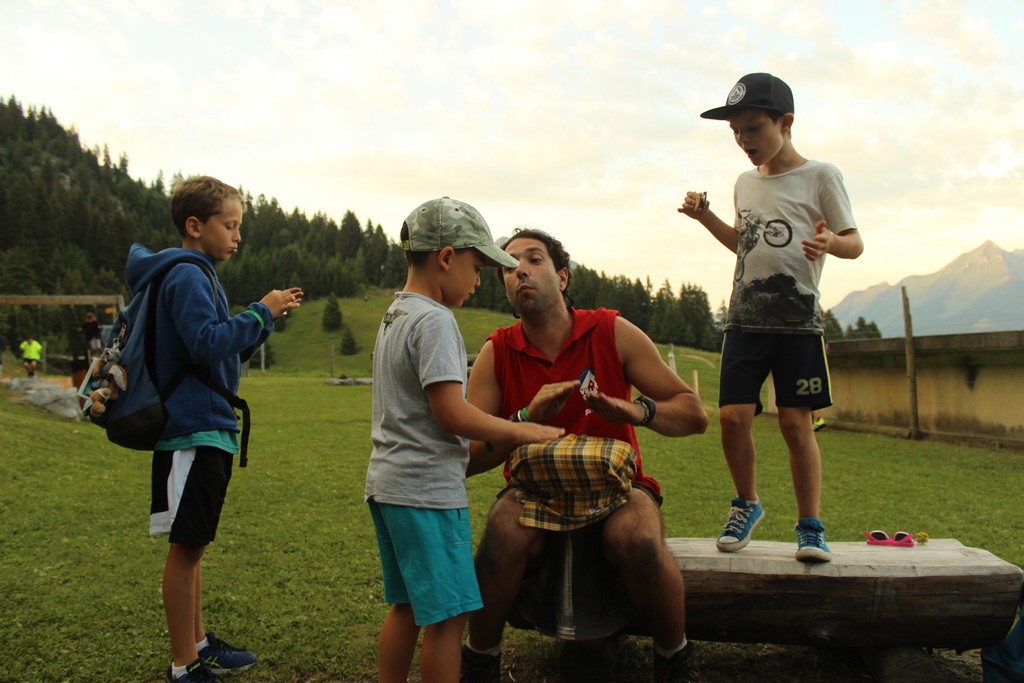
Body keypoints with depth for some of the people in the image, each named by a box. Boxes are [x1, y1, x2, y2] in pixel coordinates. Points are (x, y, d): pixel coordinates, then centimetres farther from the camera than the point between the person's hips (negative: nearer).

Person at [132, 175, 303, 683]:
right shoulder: (186, 275, -12)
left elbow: (232, 350, 19)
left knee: (193, 545, 17)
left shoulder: (196, 275, 18)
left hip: (207, 430, 10)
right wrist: (261, 311, -16)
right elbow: (208, 344, -25)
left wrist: (268, 316, 8)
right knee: (186, 547, -2)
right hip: (193, 431, -10)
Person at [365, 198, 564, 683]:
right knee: (447, 614, -1)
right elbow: (452, 414, -21)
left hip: (387, 484, 10)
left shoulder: (394, 316, 14)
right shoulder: (434, 320, -16)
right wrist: (522, 432, -11)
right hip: (426, 489, -10)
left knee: (407, 606, 18)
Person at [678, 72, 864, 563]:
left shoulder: (819, 176, 0)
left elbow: (855, 243, 1)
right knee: (732, 416, -4)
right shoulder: (746, 183, 15)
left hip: (797, 320, -4)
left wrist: (831, 242, -22)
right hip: (744, 319, 4)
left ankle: (810, 526, 9)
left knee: (795, 422, -4)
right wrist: (704, 217, 15)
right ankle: (747, 504, 19)